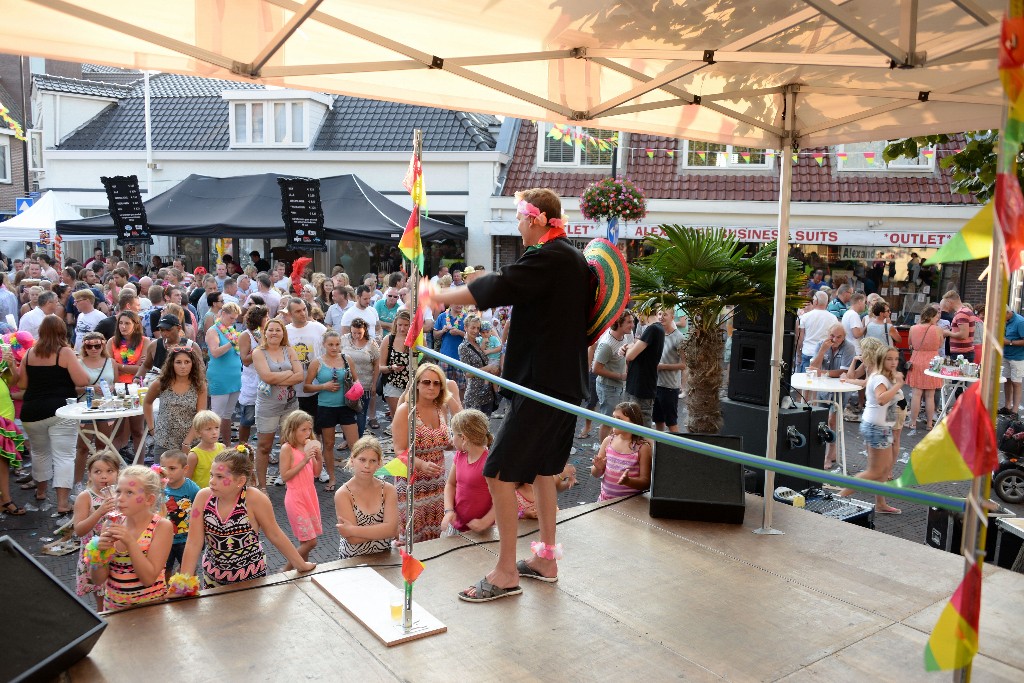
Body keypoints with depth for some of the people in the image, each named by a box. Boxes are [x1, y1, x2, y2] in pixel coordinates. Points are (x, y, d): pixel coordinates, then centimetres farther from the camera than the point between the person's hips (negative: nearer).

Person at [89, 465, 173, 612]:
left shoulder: (162, 526, -8)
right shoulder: (111, 524, 2)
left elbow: (149, 578, -14)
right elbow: (98, 580, 4)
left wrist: (130, 542, -20)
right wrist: (100, 551, -14)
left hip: (149, 606, -4)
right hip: (113, 607, 4)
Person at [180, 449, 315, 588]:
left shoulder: (254, 499, -23)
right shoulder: (204, 497, -15)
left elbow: (275, 535, -12)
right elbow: (193, 544, -11)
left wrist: (301, 565, -6)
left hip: (251, 578, -3)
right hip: (212, 578, 3)